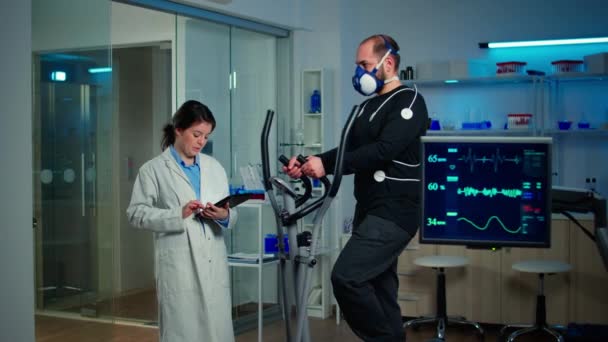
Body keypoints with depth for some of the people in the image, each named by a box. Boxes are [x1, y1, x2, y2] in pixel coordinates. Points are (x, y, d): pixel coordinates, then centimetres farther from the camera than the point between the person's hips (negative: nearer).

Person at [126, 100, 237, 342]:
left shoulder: (215, 167, 14)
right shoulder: (154, 169, 1)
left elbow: (231, 215, 14)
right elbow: (136, 213, -5)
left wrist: (224, 216, -9)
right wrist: (178, 214, -16)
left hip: (214, 264, 4)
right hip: (178, 266, -4)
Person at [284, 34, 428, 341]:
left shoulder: (409, 102, -8)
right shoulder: (367, 107, 19)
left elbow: (384, 150, -20)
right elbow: (348, 152, 15)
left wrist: (325, 165, -22)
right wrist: (309, 165, -2)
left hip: (394, 212, -9)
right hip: (370, 212, 9)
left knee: (346, 277, -18)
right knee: (379, 287, 10)